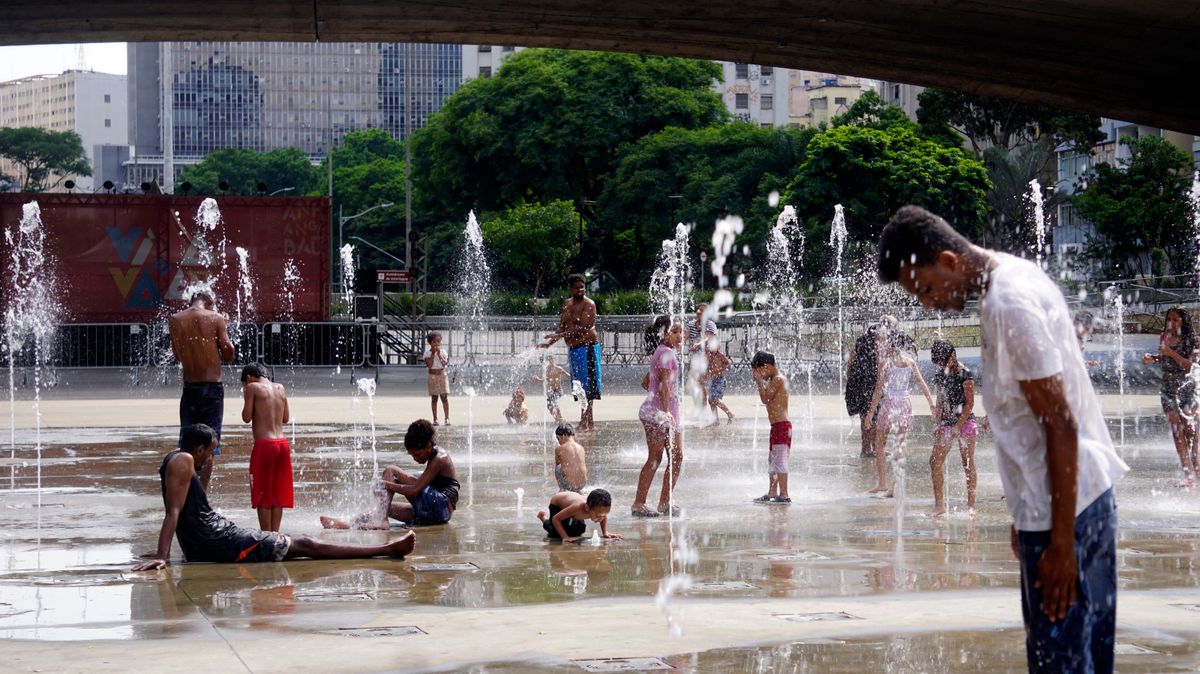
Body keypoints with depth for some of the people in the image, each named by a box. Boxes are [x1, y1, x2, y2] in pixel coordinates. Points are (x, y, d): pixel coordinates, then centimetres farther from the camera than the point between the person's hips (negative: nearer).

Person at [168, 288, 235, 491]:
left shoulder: (175, 320, 2)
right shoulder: (216, 319, -6)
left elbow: (178, 355, 9)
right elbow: (228, 354, -4)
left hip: (189, 387, 3)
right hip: (213, 386, -3)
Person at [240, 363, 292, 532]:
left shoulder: (253, 388, -3)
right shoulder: (280, 388, 13)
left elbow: (247, 417, -5)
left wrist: (246, 397, 9)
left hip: (264, 444, -6)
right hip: (282, 443, 6)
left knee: (263, 494, 1)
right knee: (278, 493, 11)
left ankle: (266, 535, 2)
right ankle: (275, 532, 14)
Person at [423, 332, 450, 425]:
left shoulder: (442, 352, 3)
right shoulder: (427, 353, -2)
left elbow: (445, 363, -11)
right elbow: (429, 365, -15)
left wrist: (439, 354, -14)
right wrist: (433, 353, -15)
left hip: (442, 375, 1)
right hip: (433, 376, -1)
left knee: (444, 397, -5)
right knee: (434, 398, 2)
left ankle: (447, 418, -4)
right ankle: (435, 419, 7)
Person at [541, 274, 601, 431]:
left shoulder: (588, 304, -10)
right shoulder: (567, 304, 14)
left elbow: (582, 328, -20)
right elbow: (562, 327, 18)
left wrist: (560, 335, -24)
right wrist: (550, 342, 5)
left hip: (587, 347, -8)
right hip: (572, 348, 9)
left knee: (587, 385, -9)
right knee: (580, 386, 9)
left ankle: (585, 421, -11)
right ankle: (589, 421, 13)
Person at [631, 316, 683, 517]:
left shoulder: (664, 353, 19)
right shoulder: (666, 353, -12)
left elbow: (645, 382, 25)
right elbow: (664, 383, -22)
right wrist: (666, 411, -28)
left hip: (669, 411, 10)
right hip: (659, 411, -10)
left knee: (677, 456, 9)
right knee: (654, 459, -7)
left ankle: (665, 503, 13)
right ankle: (639, 504, -3)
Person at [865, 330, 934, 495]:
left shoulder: (886, 361, -8)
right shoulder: (910, 361, 5)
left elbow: (879, 388, -10)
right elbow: (922, 384, 3)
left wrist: (871, 411, -6)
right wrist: (931, 404, 6)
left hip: (889, 403, -5)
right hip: (906, 404, 5)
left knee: (880, 444, 9)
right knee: (900, 445, 11)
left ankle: (883, 482, 2)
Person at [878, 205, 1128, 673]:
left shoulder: (1010, 306, -20)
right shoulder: (1014, 276, 11)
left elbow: (1061, 426, -22)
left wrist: (1060, 542, -20)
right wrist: (1025, 513, 22)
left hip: (1065, 506, -10)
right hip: (1088, 493, 10)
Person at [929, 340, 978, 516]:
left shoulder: (965, 374, -9)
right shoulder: (940, 376, 10)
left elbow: (970, 403, -11)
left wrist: (958, 426, -15)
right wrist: (938, 425, 4)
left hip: (965, 422, -6)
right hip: (946, 423, 6)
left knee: (968, 463, -2)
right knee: (935, 462, -2)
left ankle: (971, 505, 4)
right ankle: (939, 505, 1)